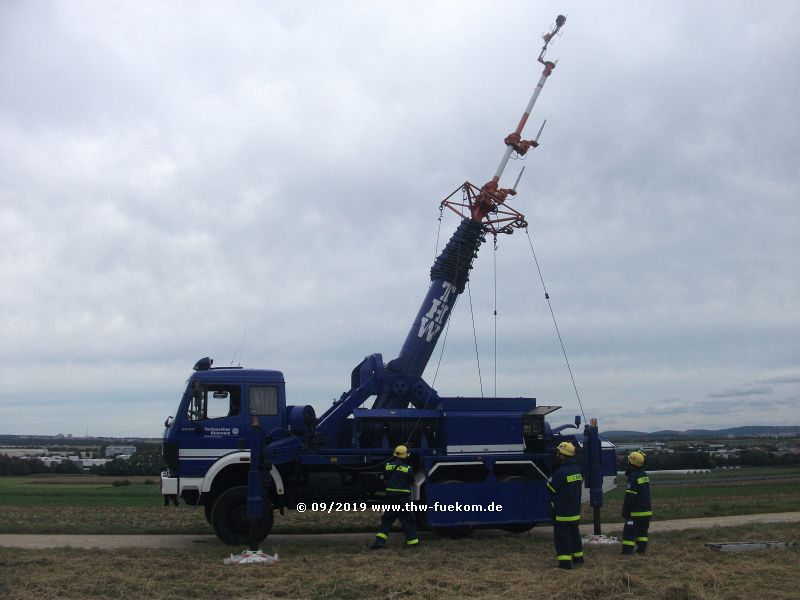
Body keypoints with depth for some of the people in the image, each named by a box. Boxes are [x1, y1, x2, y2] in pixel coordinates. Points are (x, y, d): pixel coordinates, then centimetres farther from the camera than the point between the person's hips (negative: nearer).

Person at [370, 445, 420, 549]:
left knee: (387, 519, 11)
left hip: (390, 497, 3)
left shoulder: (388, 466, 0)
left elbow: (385, 480, 10)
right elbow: (412, 482, 5)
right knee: (408, 520, 6)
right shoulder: (408, 468, -9)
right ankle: (412, 541, 9)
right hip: (404, 497, -3)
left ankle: (380, 540, 0)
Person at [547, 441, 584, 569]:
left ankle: (565, 562, -4)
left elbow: (550, 488, -13)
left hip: (562, 512, -8)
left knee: (562, 536, -3)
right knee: (574, 533, 20)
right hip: (575, 511, 8)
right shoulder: (577, 470, 6)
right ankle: (578, 557, 30)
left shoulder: (560, 472, -22)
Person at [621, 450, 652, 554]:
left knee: (629, 530, -5)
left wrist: (625, 510, -12)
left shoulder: (633, 477, -18)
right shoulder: (644, 475, 10)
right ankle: (642, 548, 17)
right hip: (646, 510, 8)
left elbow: (630, 496, -19)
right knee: (643, 530, 16)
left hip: (636, 511, -8)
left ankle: (627, 549, -8)